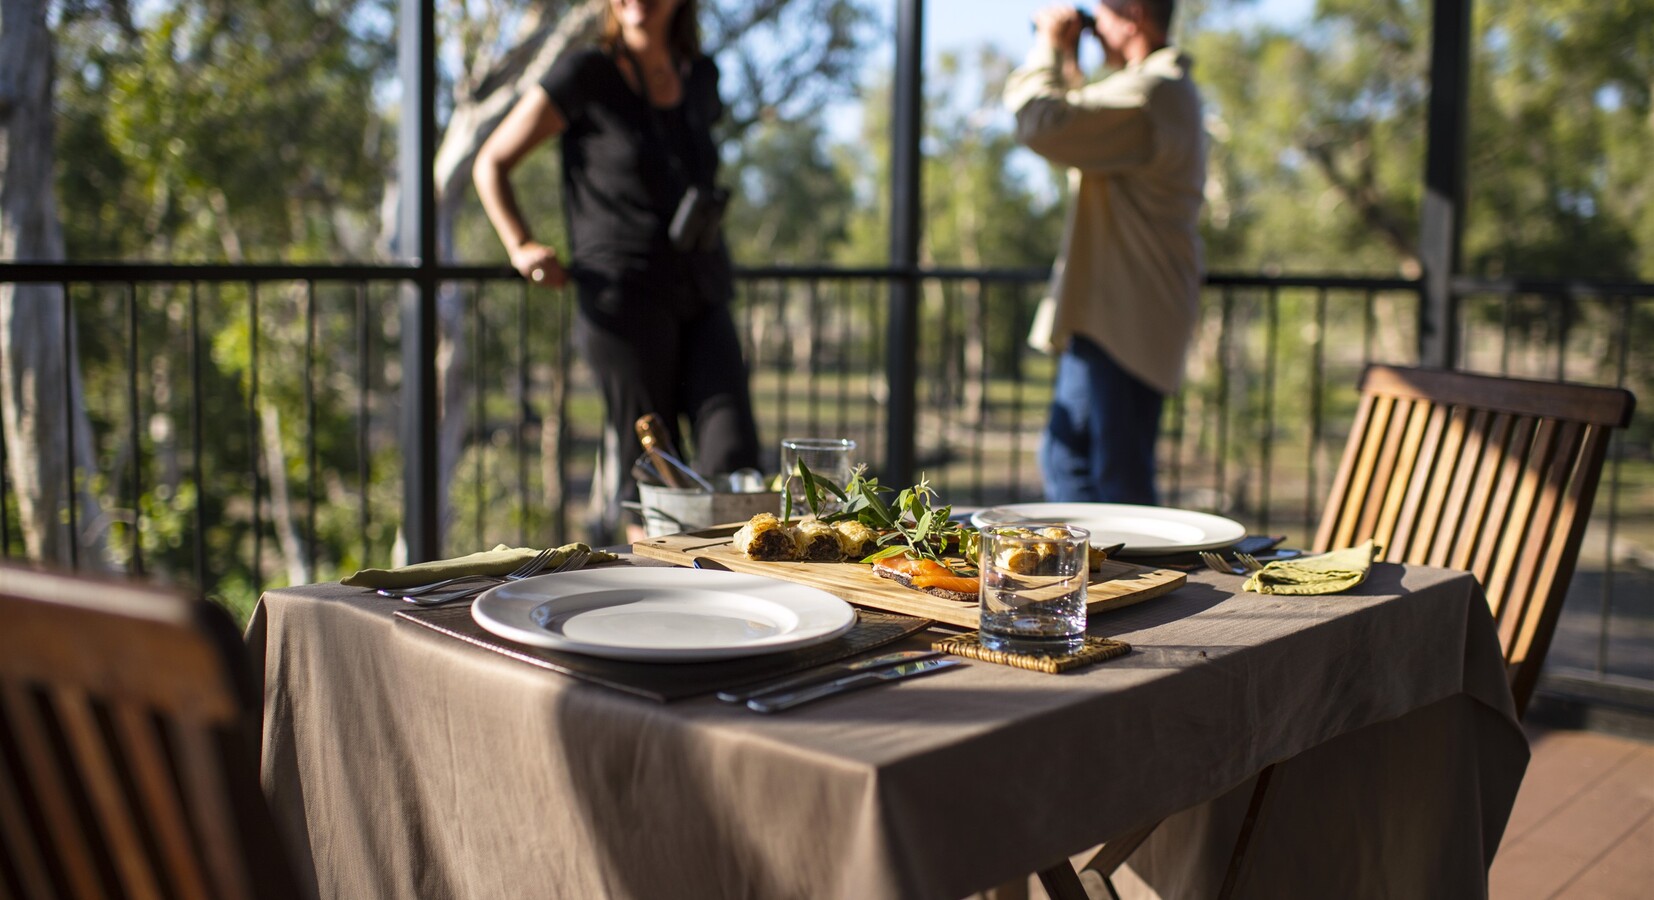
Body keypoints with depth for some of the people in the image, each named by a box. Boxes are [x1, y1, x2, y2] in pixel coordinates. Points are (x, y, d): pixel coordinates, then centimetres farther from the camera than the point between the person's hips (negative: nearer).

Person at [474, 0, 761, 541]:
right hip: (625, 297, -5)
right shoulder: (585, 75, -2)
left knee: (734, 456, -8)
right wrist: (521, 247, -7)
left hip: (703, 298, 5)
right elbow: (491, 163, 4)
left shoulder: (700, 76, 13)